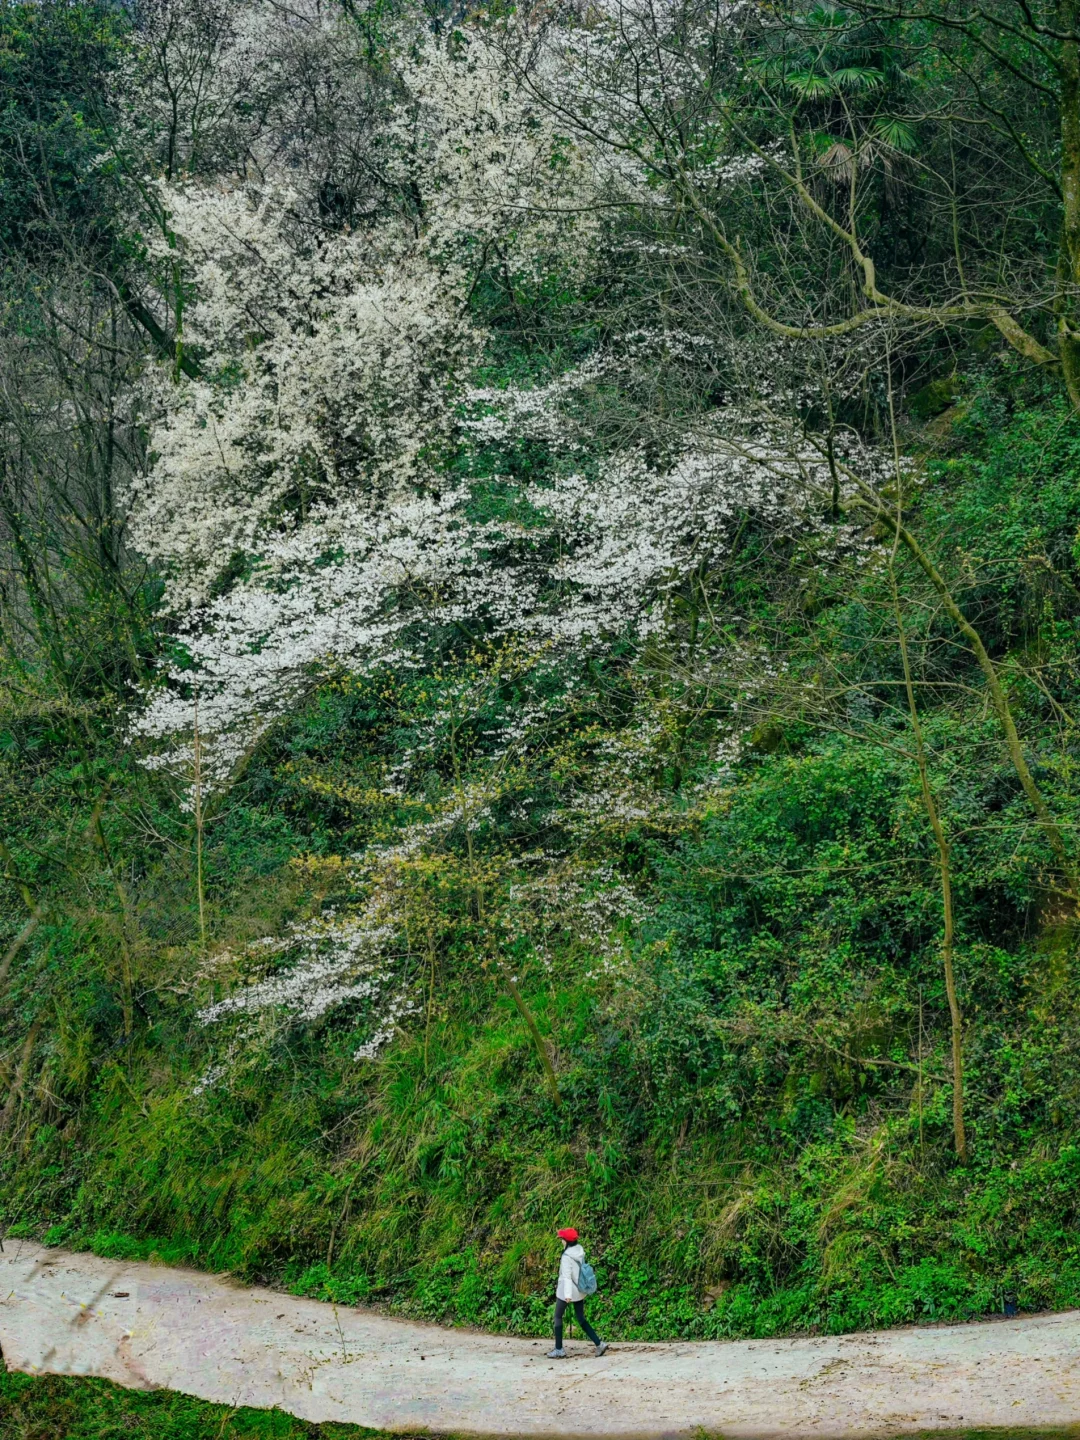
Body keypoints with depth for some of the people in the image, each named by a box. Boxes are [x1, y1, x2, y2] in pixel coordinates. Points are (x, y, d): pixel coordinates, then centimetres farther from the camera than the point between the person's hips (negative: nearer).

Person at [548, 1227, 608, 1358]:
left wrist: (568, 1294, -32)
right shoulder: (580, 1252, 2)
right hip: (580, 1290, 7)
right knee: (580, 1318, 13)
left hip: (567, 1291, -7)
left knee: (558, 1317, 8)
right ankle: (599, 1343, 3)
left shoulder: (567, 1256, -20)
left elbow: (567, 1276, -27)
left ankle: (559, 1350, 10)